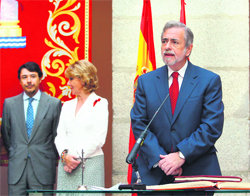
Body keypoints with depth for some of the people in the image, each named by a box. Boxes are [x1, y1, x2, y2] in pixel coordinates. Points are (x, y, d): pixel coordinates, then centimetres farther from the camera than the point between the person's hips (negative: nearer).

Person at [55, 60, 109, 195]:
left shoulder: (100, 104, 1)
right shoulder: (67, 105, 19)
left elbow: (99, 138, -8)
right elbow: (60, 135, 12)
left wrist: (78, 158, -11)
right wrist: (65, 154, -7)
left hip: (90, 163, -5)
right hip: (66, 164, 5)